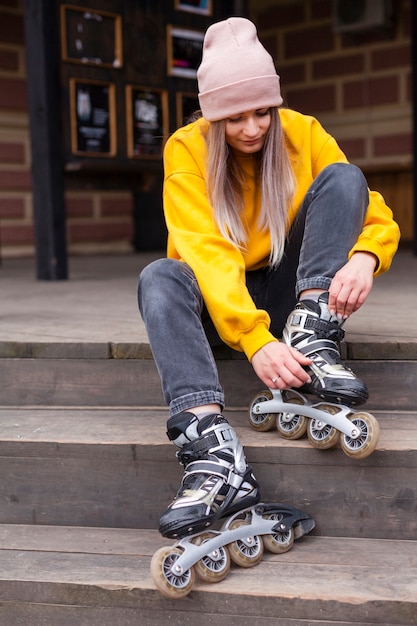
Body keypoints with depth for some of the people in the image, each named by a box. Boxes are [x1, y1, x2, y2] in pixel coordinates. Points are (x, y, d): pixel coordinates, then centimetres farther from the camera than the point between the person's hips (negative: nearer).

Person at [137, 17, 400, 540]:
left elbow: (377, 217, -10)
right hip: (220, 298, -1)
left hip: (287, 290, 1)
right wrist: (254, 340, -42)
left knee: (343, 177, -17)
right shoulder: (187, 149, -14)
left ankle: (313, 341, -31)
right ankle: (213, 453, -50)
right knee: (160, 278, -34)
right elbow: (207, 253, -27)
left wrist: (363, 258, -36)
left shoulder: (304, 134, -7)